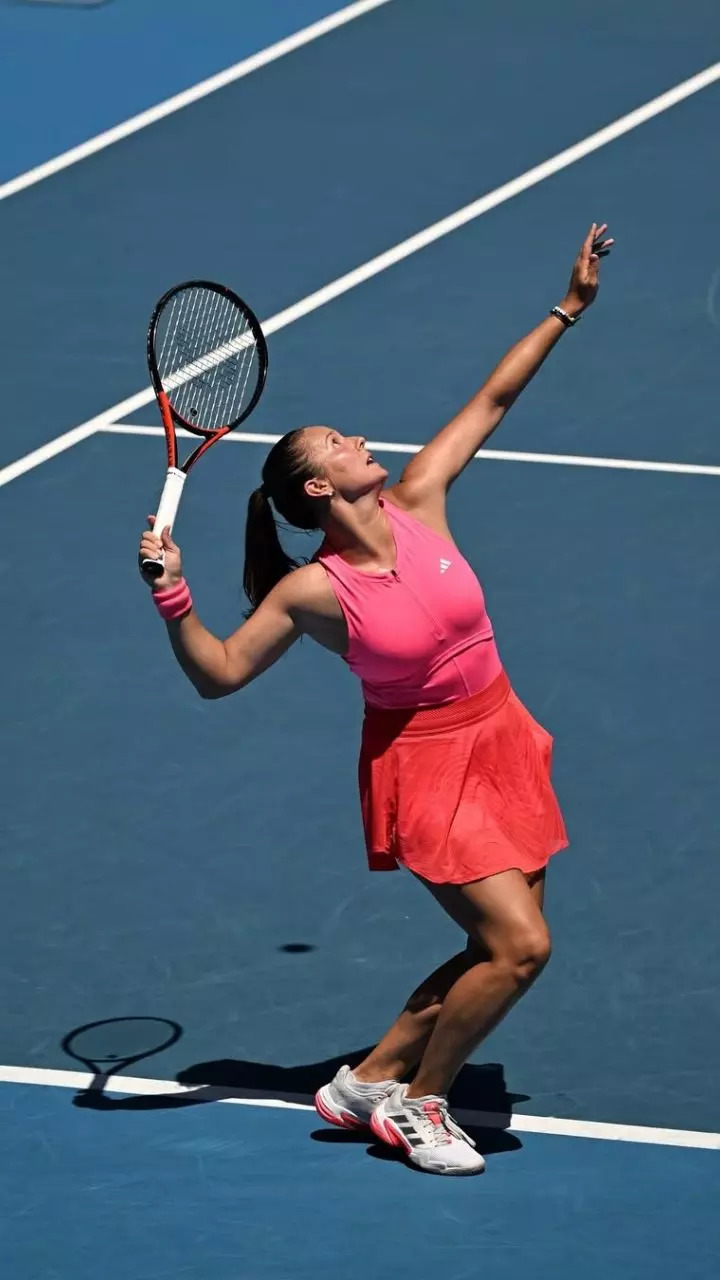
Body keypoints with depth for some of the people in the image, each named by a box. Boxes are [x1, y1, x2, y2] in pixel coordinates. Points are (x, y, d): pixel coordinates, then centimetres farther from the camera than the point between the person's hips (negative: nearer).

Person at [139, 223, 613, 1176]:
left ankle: (371, 1079, 21)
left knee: (502, 951, 8)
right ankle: (416, 1102, 4)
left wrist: (569, 309, 6)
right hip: (422, 766, -6)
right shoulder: (311, 591, -16)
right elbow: (218, 675, -9)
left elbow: (492, 400, 4)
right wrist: (173, 598, -24)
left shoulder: (419, 501, -5)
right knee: (518, 945, -15)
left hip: (499, 742, 6)